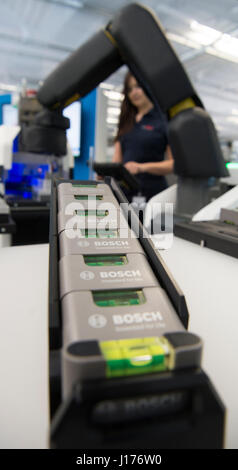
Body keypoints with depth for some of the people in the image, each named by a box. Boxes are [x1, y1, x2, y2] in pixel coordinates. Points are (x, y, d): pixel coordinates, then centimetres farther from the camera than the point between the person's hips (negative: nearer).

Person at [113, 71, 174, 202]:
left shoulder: (164, 120, 3)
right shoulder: (126, 122, 21)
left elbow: (175, 163, -5)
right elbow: (117, 159, 18)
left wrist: (142, 167, -18)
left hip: (152, 192, -4)